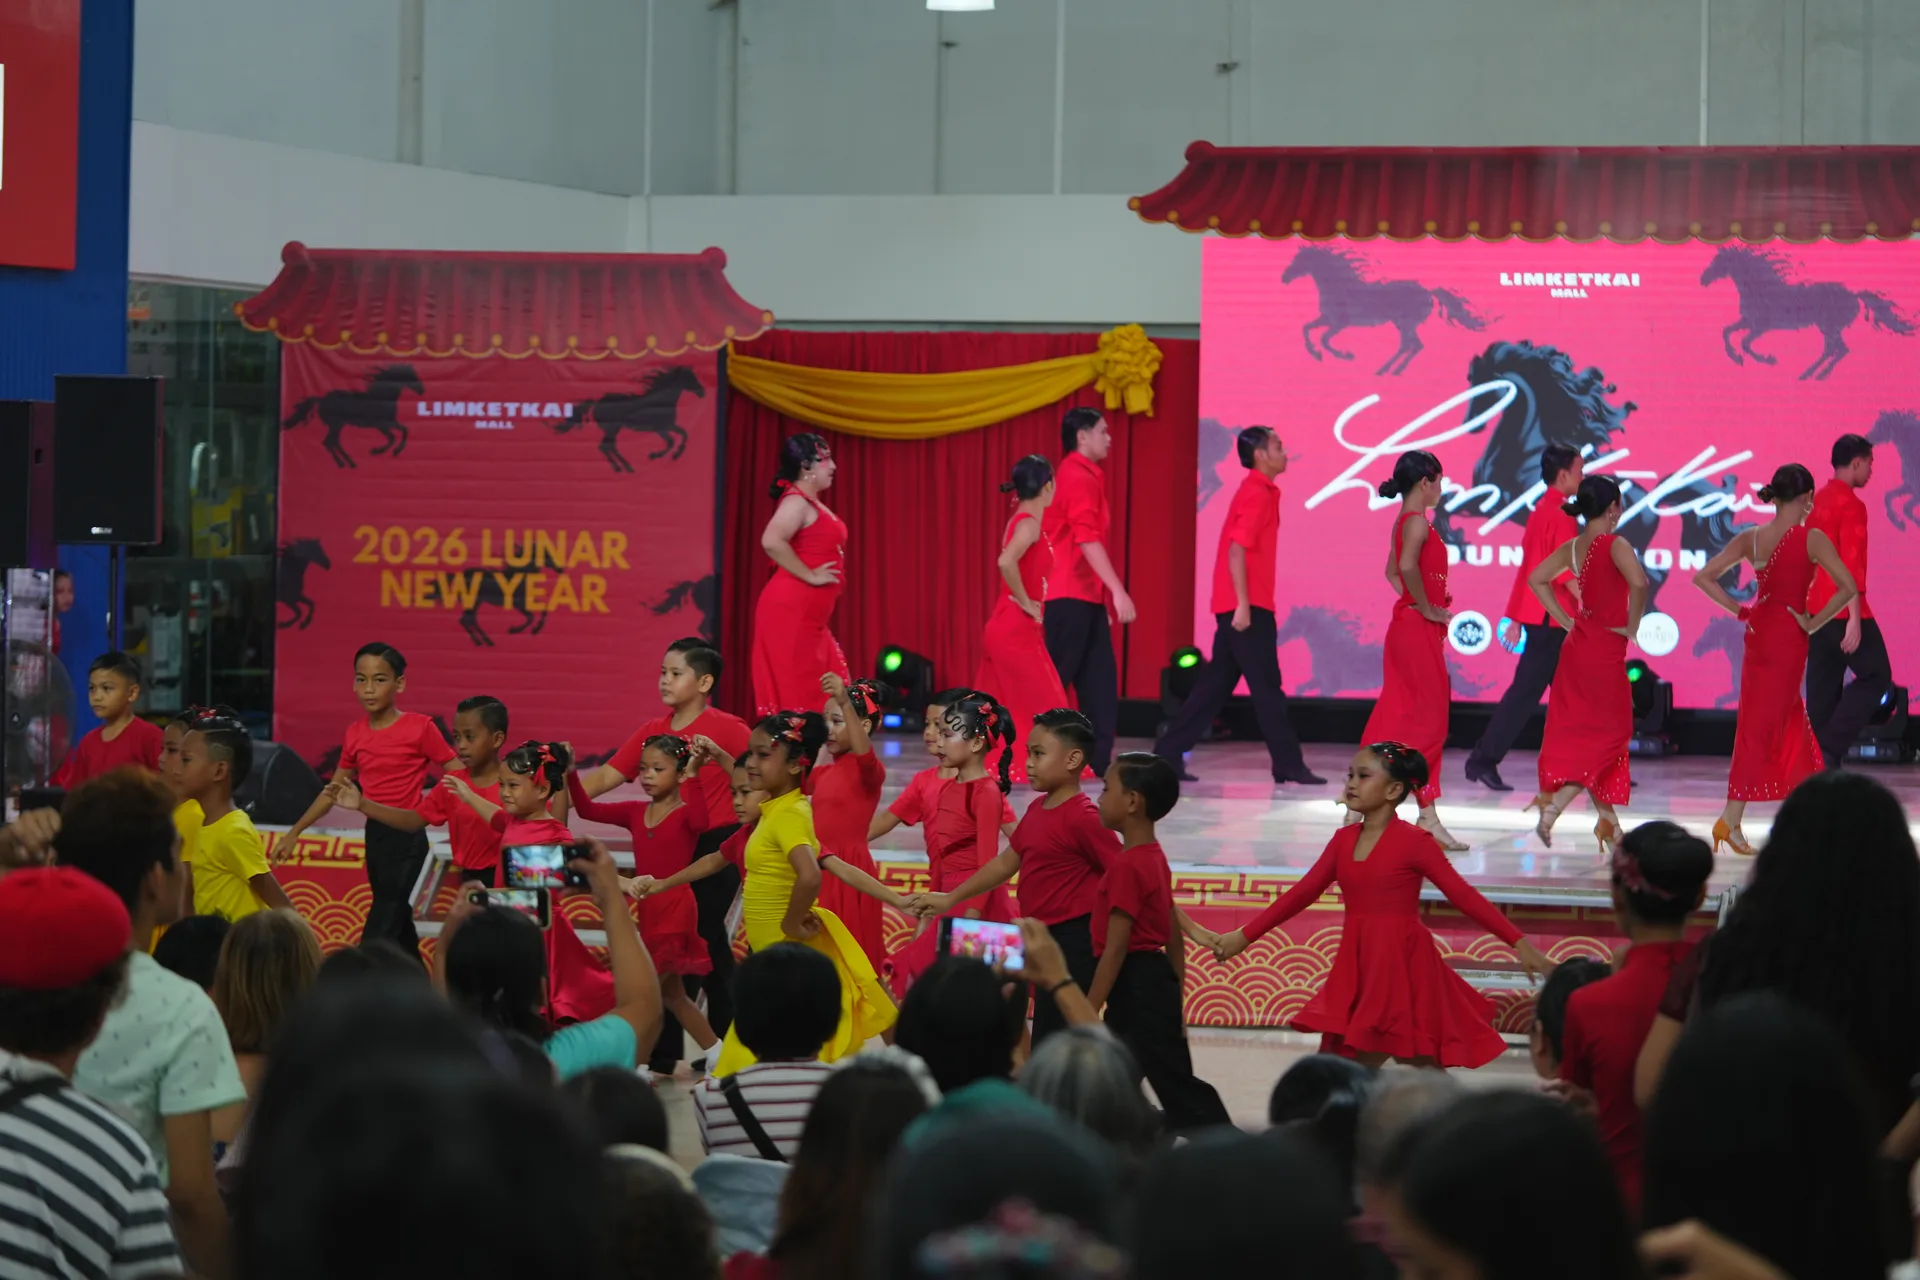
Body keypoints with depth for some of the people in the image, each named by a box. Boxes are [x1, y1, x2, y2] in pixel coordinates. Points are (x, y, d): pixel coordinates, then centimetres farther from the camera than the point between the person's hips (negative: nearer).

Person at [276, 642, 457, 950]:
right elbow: (334, 791, 17)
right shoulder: (355, 734, 7)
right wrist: (294, 832, 18)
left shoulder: (420, 728, -10)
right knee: (398, 926, 14)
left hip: (407, 835, -6)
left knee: (381, 929, -10)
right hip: (375, 835, 6)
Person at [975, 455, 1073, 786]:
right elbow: (1006, 562, -32)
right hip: (1017, 628, -9)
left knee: (1003, 709, 10)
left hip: (1007, 627, 9)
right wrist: (1025, 603, -21)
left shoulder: (1022, 521, 13)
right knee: (1041, 705, -4)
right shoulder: (1029, 523, -15)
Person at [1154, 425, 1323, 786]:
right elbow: (1237, 550, -20)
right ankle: (1288, 764, -1)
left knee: (1217, 682, 10)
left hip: (1243, 605, 10)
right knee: (1266, 686, -5)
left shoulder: (1258, 491, 18)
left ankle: (1169, 753, 9)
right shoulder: (1257, 493, -12)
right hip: (1247, 606, -10)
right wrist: (1243, 604, -23)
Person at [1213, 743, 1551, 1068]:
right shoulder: (1344, 839, 7)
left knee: (1421, 1068, -2)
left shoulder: (1414, 842, -10)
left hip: (1402, 968, -6)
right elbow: (1302, 893, 13)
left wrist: (1519, 942, -17)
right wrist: (1245, 936, 12)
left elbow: (1464, 896, -11)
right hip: (1357, 969, 6)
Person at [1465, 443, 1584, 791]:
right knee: (1526, 691, -7)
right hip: (1552, 616, -10)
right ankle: (1484, 759, -7)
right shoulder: (1562, 514, -13)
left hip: (1538, 615, 10)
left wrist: (1516, 618, 20)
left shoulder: (1540, 511, 16)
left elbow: (1528, 566, 18)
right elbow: (1564, 569, -21)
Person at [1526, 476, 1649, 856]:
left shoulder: (1572, 547, 6)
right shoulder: (1615, 545, -15)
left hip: (1578, 645, 7)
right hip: (1605, 650, -7)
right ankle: (1552, 808, -12)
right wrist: (1631, 625, -16)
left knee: (1581, 733, 13)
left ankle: (1609, 824, 19)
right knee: (1608, 733, 2)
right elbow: (1638, 582, -31)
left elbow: (1537, 578, 16)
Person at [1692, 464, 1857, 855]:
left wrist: (1739, 610, 4)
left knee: (1792, 721, 17)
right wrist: (1814, 623, -9)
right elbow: (1847, 587, -18)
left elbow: (1703, 577, 2)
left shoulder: (1750, 539, 3)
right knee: (1763, 725, -4)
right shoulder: (1811, 539, -11)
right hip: (1788, 636, -6)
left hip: (1758, 632, 6)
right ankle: (1731, 819, -7)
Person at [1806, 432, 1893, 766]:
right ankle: (1831, 746, -8)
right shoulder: (1851, 505, -13)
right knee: (1876, 675, 2)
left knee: (1823, 688, 9)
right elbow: (1852, 564, -20)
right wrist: (1855, 618, -22)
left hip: (1816, 610, 8)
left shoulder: (1818, 501, 13)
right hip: (1844, 611, -8)